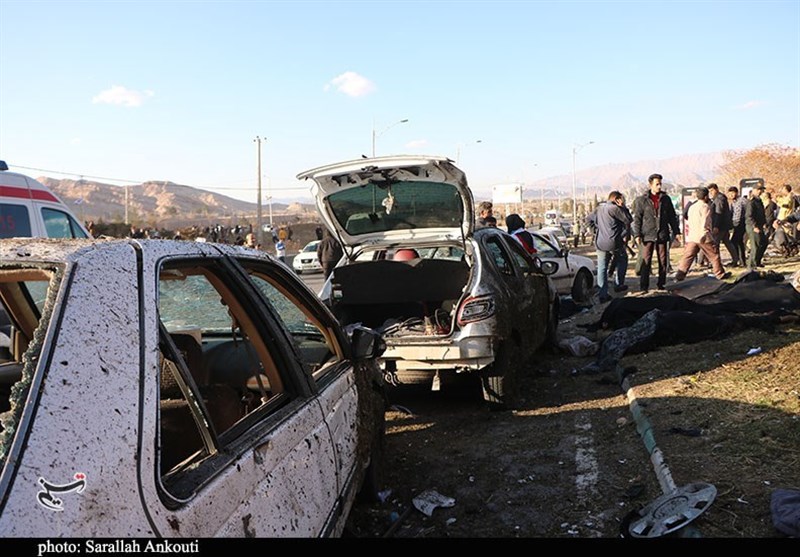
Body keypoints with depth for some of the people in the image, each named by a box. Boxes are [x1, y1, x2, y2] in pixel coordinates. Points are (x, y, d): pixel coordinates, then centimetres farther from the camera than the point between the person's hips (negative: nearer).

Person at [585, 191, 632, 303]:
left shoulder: (599, 208, 13)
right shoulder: (615, 208, -10)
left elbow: (589, 219, 26)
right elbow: (628, 219, -9)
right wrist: (622, 207, 1)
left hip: (600, 243, 5)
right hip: (614, 242, -5)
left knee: (602, 268, 6)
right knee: (622, 260, 22)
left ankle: (602, 294, 1)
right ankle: (619, 285, 26)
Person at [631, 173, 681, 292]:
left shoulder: (665, 199, 9)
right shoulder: (641, 200, 1)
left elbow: (672, 217, 14)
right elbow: (637, 218, -1)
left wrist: (676, 231, 10)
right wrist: (637, 234, -8)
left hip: (663, 234, 3)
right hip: (648, 235, -3)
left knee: (663, 261, 6)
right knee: (646, 261, -4)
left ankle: (661, 284, 15)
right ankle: (643, 286, 0)